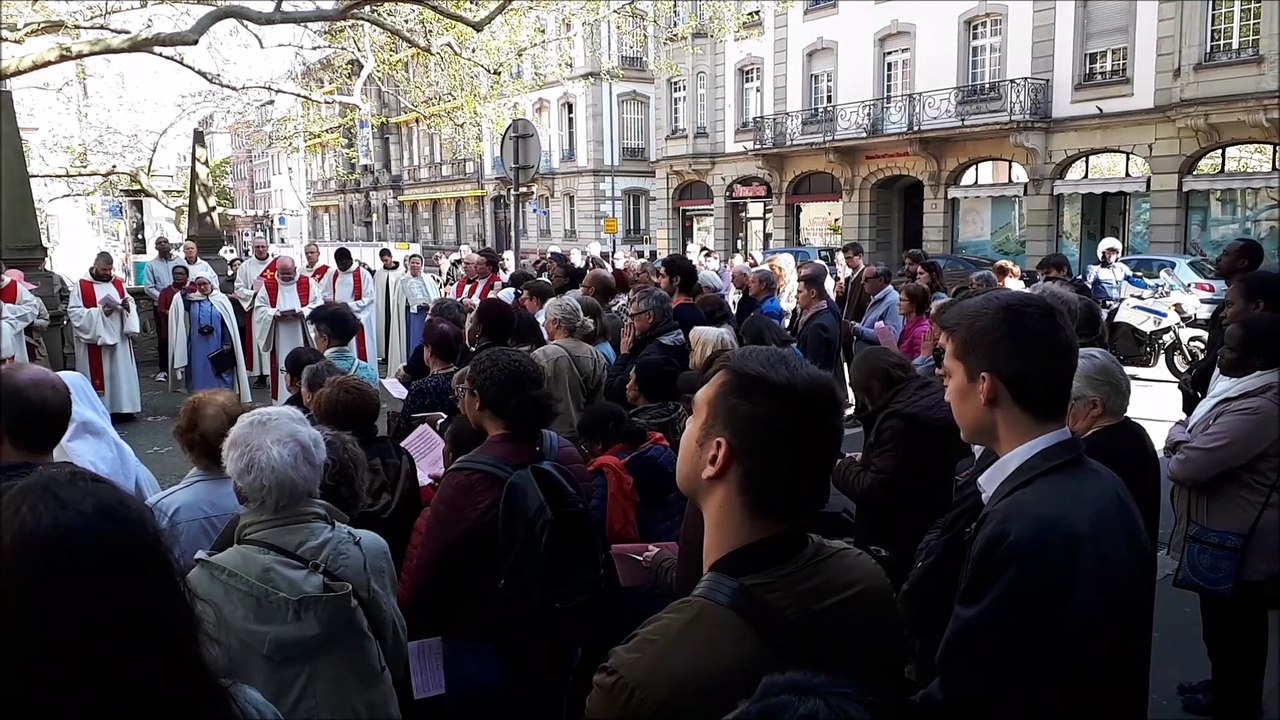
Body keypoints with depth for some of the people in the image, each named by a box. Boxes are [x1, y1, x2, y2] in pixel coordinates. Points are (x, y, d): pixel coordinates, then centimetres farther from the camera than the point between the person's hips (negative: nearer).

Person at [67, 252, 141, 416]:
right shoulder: (81, 286, -5)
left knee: (122, 373, 5)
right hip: (95, 340, -5)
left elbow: (130, 303, 17)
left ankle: (122, 407, 12)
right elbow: (74, 312, -11)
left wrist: (127, 306, -7)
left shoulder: (118, 283, 10)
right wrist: (100, 311, -20)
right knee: (99, 375, -2)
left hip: (119, 338, 5)